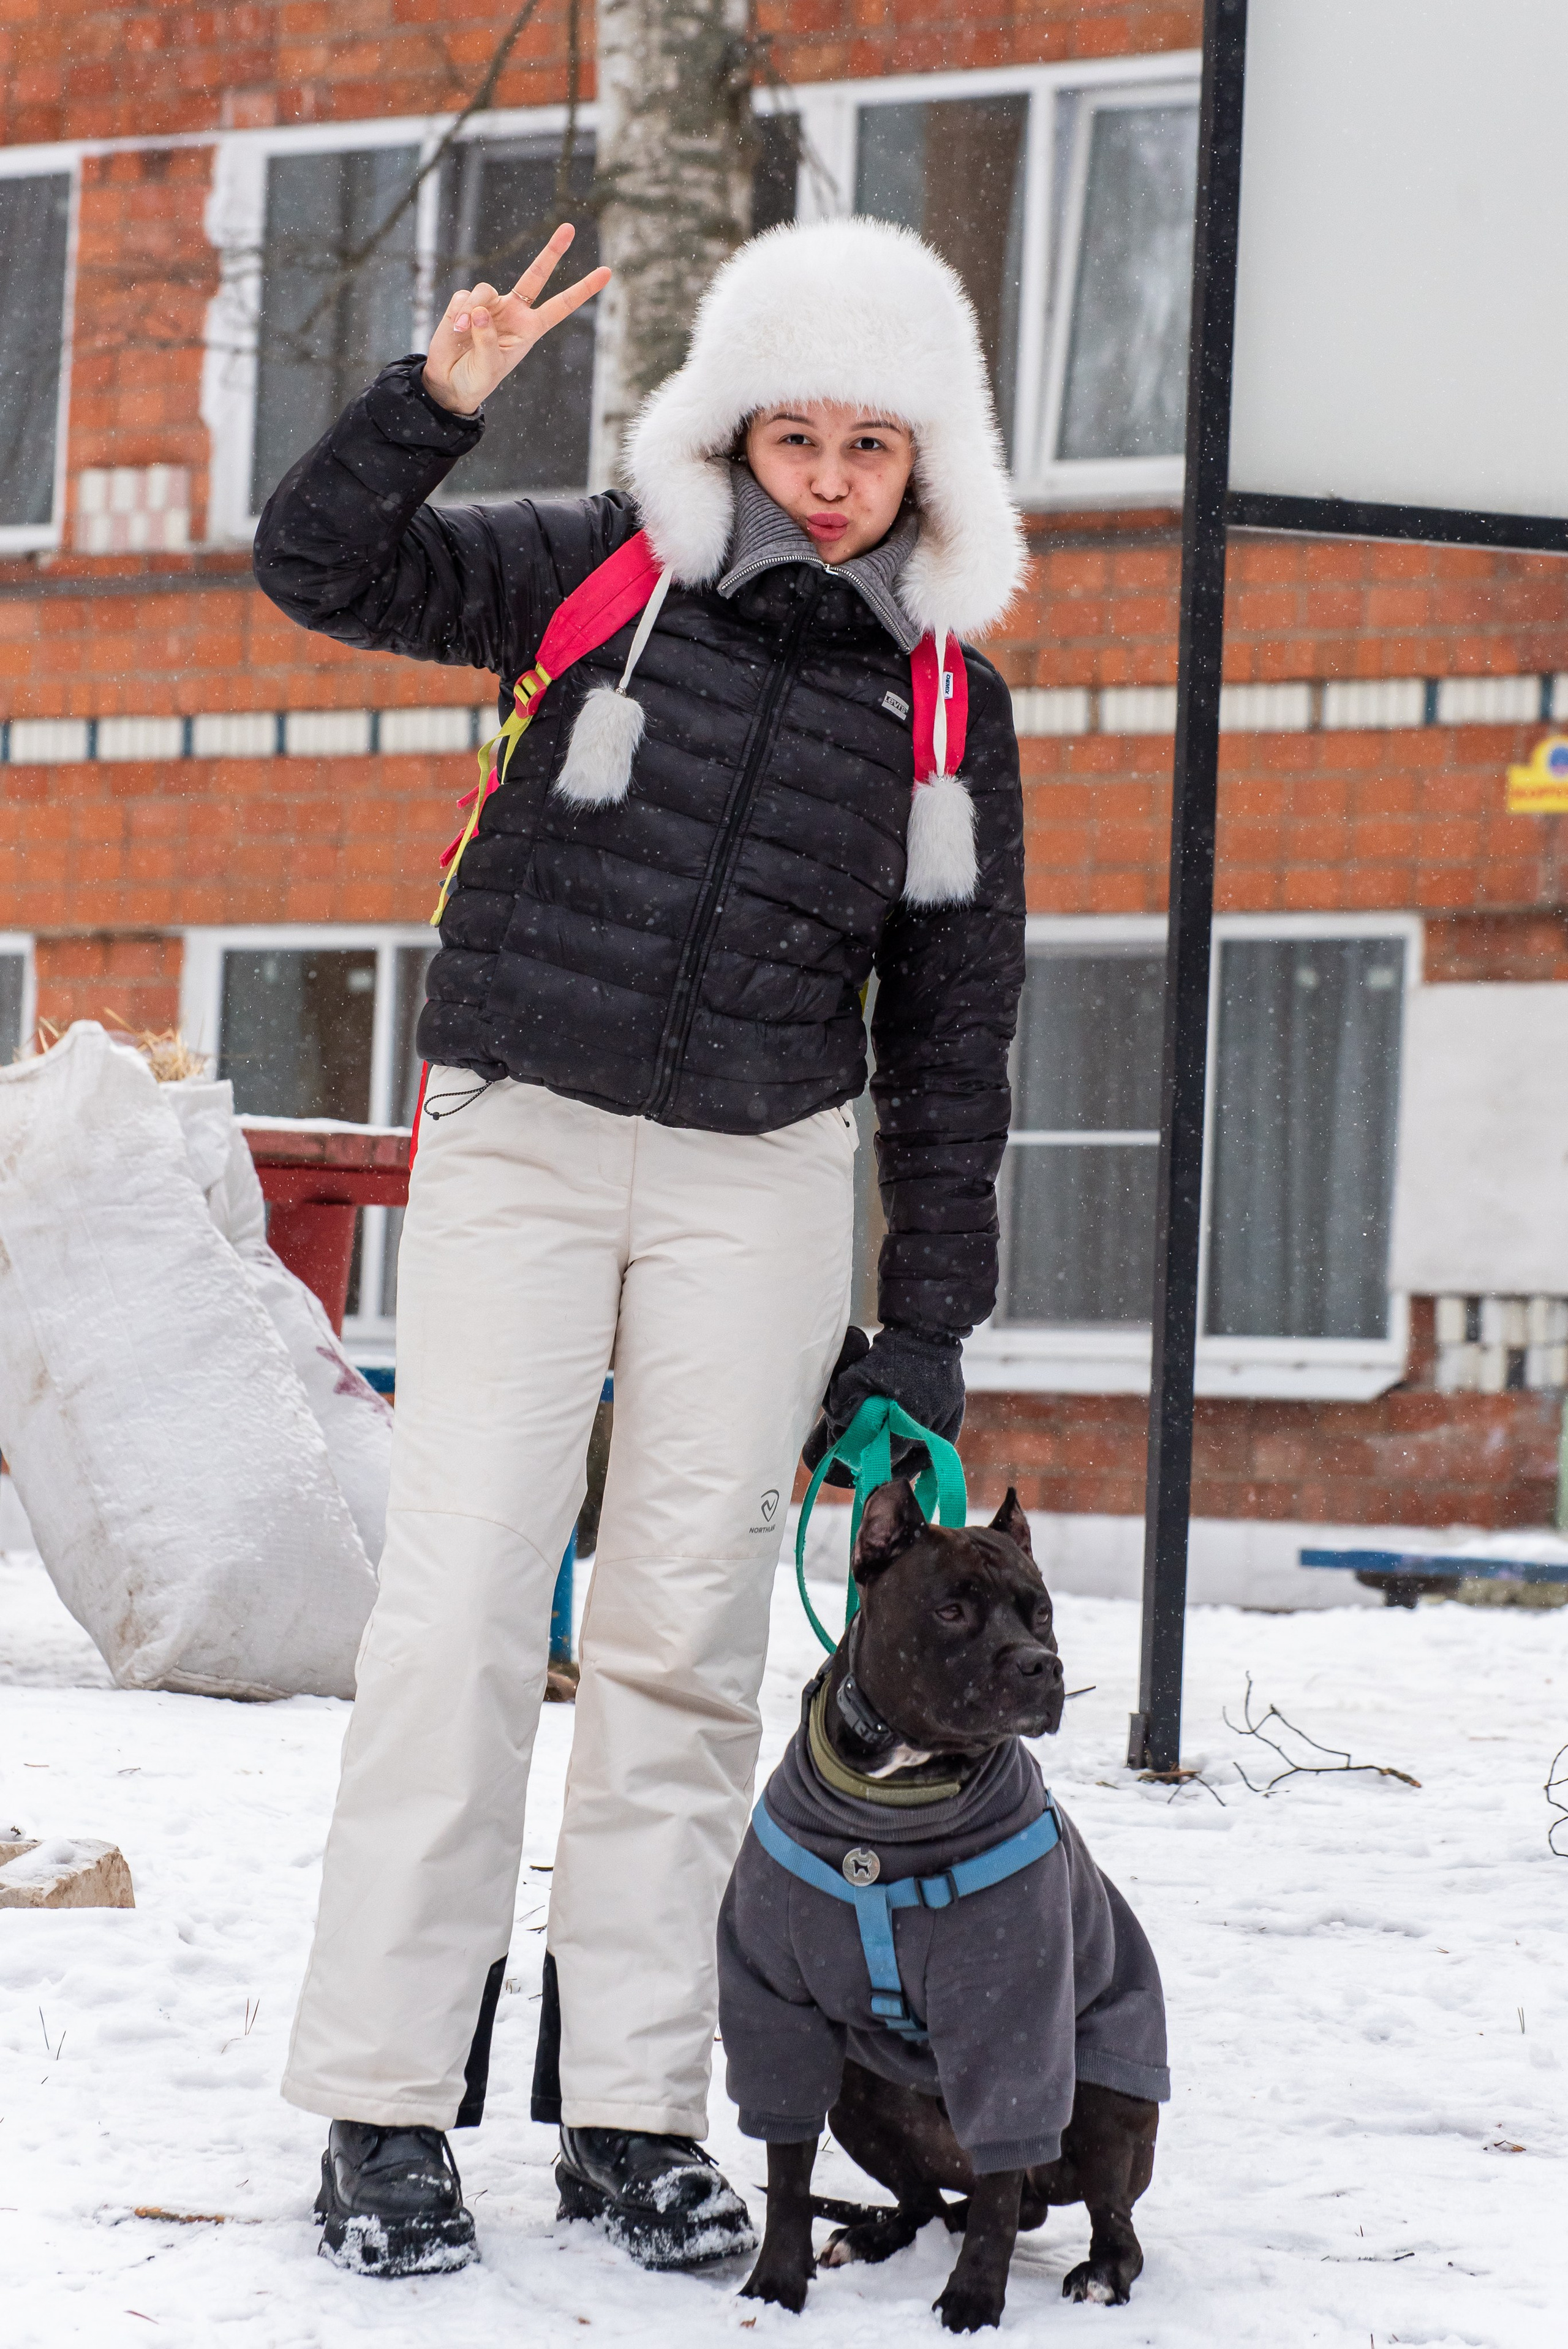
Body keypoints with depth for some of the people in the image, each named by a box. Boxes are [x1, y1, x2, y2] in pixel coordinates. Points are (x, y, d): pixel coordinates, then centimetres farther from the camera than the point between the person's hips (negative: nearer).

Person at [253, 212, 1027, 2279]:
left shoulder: (947, 700, 7)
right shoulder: (600, 573, 2)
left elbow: (953, 1031, 9)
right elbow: (322, 570, -7)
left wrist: (926, 1328, 6)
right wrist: (436, 401, -24)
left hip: (759, 1180, 2)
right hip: (517, 1139, -2)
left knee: (687, 1630, 2)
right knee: (461, 1611, -8)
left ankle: (633, 2110, 9)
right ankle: (386, 2107, -3)